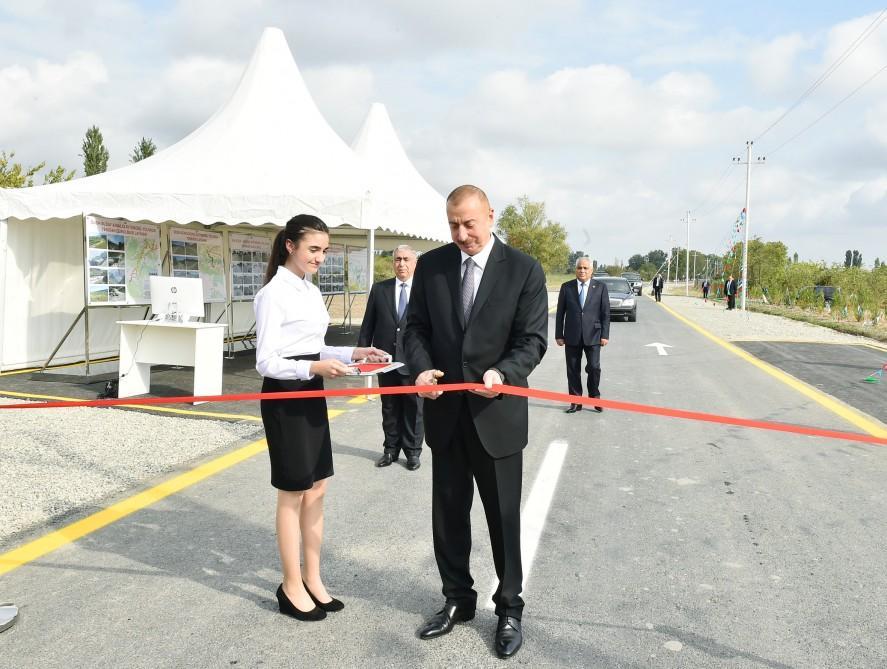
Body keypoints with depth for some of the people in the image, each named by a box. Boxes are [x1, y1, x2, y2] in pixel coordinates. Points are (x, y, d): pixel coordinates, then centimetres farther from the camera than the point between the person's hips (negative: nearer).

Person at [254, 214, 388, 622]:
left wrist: (352, 353, 2)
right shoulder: (274, 294, -14)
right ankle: (292, 587, 17)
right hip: (285, 397, -8)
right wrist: (315, 369, -30)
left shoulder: (311, 291, 11)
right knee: (293, 494, 2)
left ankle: (312, 579, 25)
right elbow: (265, 361, -17)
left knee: (316, 490, 12)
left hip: (311, 395, 8)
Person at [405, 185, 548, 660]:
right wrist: (422, 367, -14)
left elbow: (533, 339, -9)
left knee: (503, 517, 9)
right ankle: (458, 600, 33)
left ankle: (509, 609, 27)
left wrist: (503, 372, -27)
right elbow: (416, 327, 6)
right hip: (445, 411, 3)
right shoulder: (431, 265, 3)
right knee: (448, 513, 15)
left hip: (497, 412, -3)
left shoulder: (523, 269, -6)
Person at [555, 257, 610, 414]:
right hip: (572, 336, 1)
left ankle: (595, 397, 16)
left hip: (592, 335, -1)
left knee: (594, 367, -5)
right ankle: (576, 402, 14)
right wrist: (559, 335, 1)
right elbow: (560, 313, 5)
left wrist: (605, 335, -4)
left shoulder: (600, 287, 2)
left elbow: (605, 312, 2)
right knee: (573, 370, 5)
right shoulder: (566, 287, 4)